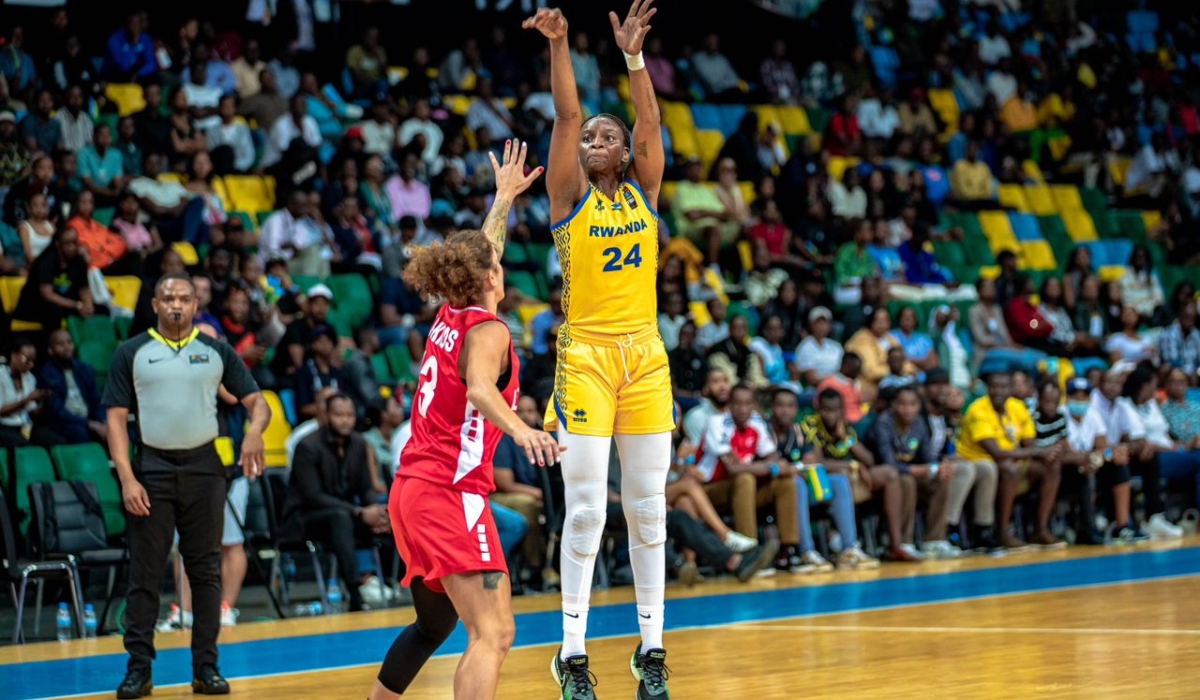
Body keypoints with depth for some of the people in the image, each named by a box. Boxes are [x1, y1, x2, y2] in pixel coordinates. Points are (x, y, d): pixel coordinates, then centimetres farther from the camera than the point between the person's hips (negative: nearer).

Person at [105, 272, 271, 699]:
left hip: (203, 467, 2)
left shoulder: (216, 352, 7)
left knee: (206, 570, 4)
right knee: (145, 573, -1)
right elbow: (116, 418, 0)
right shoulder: (132, 353, 3)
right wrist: (127, 478, -11)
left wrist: (255, 430, -19)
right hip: (152, 467, -1)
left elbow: (256, 401, 4)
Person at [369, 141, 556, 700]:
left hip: (411, 489, 10)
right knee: (493, 634, -18)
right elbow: (480, 389, -30)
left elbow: (479, 254, 34)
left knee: (434, 623, 25)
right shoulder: (487, 330, -8)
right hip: (452, 492, -10)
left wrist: (505, 198, 47)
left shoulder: (450, 316, 14)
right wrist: (519, 428, -48)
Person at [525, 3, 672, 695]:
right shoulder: (570, 194, 3)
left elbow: (651, 123, -4)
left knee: (648, 507, 5)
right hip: (585, 354, -3)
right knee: (587, 509, -6)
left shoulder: (644, 191, 10)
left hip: (645, 355, 3)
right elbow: (567, 115, -9)